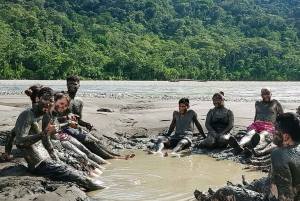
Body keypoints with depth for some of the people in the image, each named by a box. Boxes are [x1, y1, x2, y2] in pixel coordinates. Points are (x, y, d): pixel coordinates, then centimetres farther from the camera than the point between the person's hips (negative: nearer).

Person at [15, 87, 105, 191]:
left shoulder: (40, 118, 16)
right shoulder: (27, 115, -11)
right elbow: (20, 142, -23)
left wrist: (58, 163, 12)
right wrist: (45, 132, -27)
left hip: (46, 161, 9)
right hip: (39, 164, -9)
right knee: (73, 174, -10)